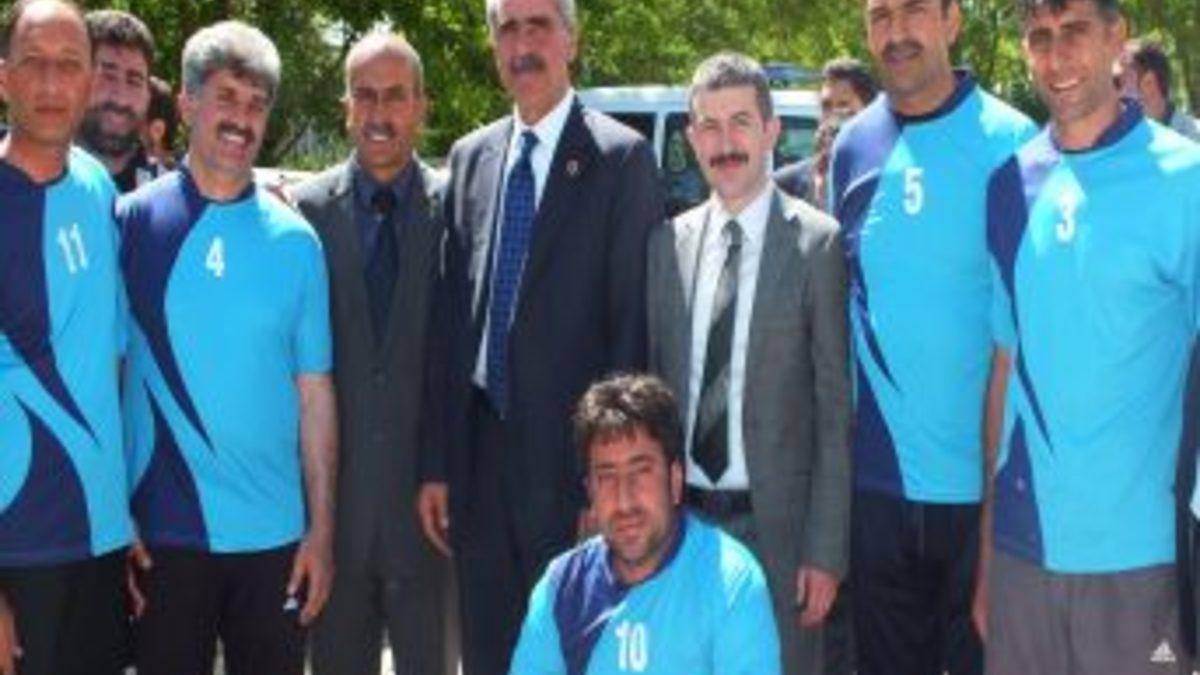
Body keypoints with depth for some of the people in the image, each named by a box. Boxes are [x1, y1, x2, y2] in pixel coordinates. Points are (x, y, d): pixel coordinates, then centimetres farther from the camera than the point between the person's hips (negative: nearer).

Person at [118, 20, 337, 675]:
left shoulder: (294, 240, 4)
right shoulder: (131, 222, -1)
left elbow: (314, 393, 4)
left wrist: (321, 529, 1)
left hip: (273, 533, 1)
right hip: (161, 532, -1)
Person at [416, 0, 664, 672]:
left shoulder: (622, 157, -5)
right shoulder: (471, 157, 11)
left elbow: (633, 323, -9)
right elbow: (455, 315, 11)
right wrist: (440, 462, 7)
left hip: (572, 453, -5)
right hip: (482, 447, 5)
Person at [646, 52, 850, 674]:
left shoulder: (818, 243, -7)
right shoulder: (668, 243, 7)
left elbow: (835, 412, -7)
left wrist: (826, 550, -9)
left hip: (774, 526, -4)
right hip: (679, 520, 4)